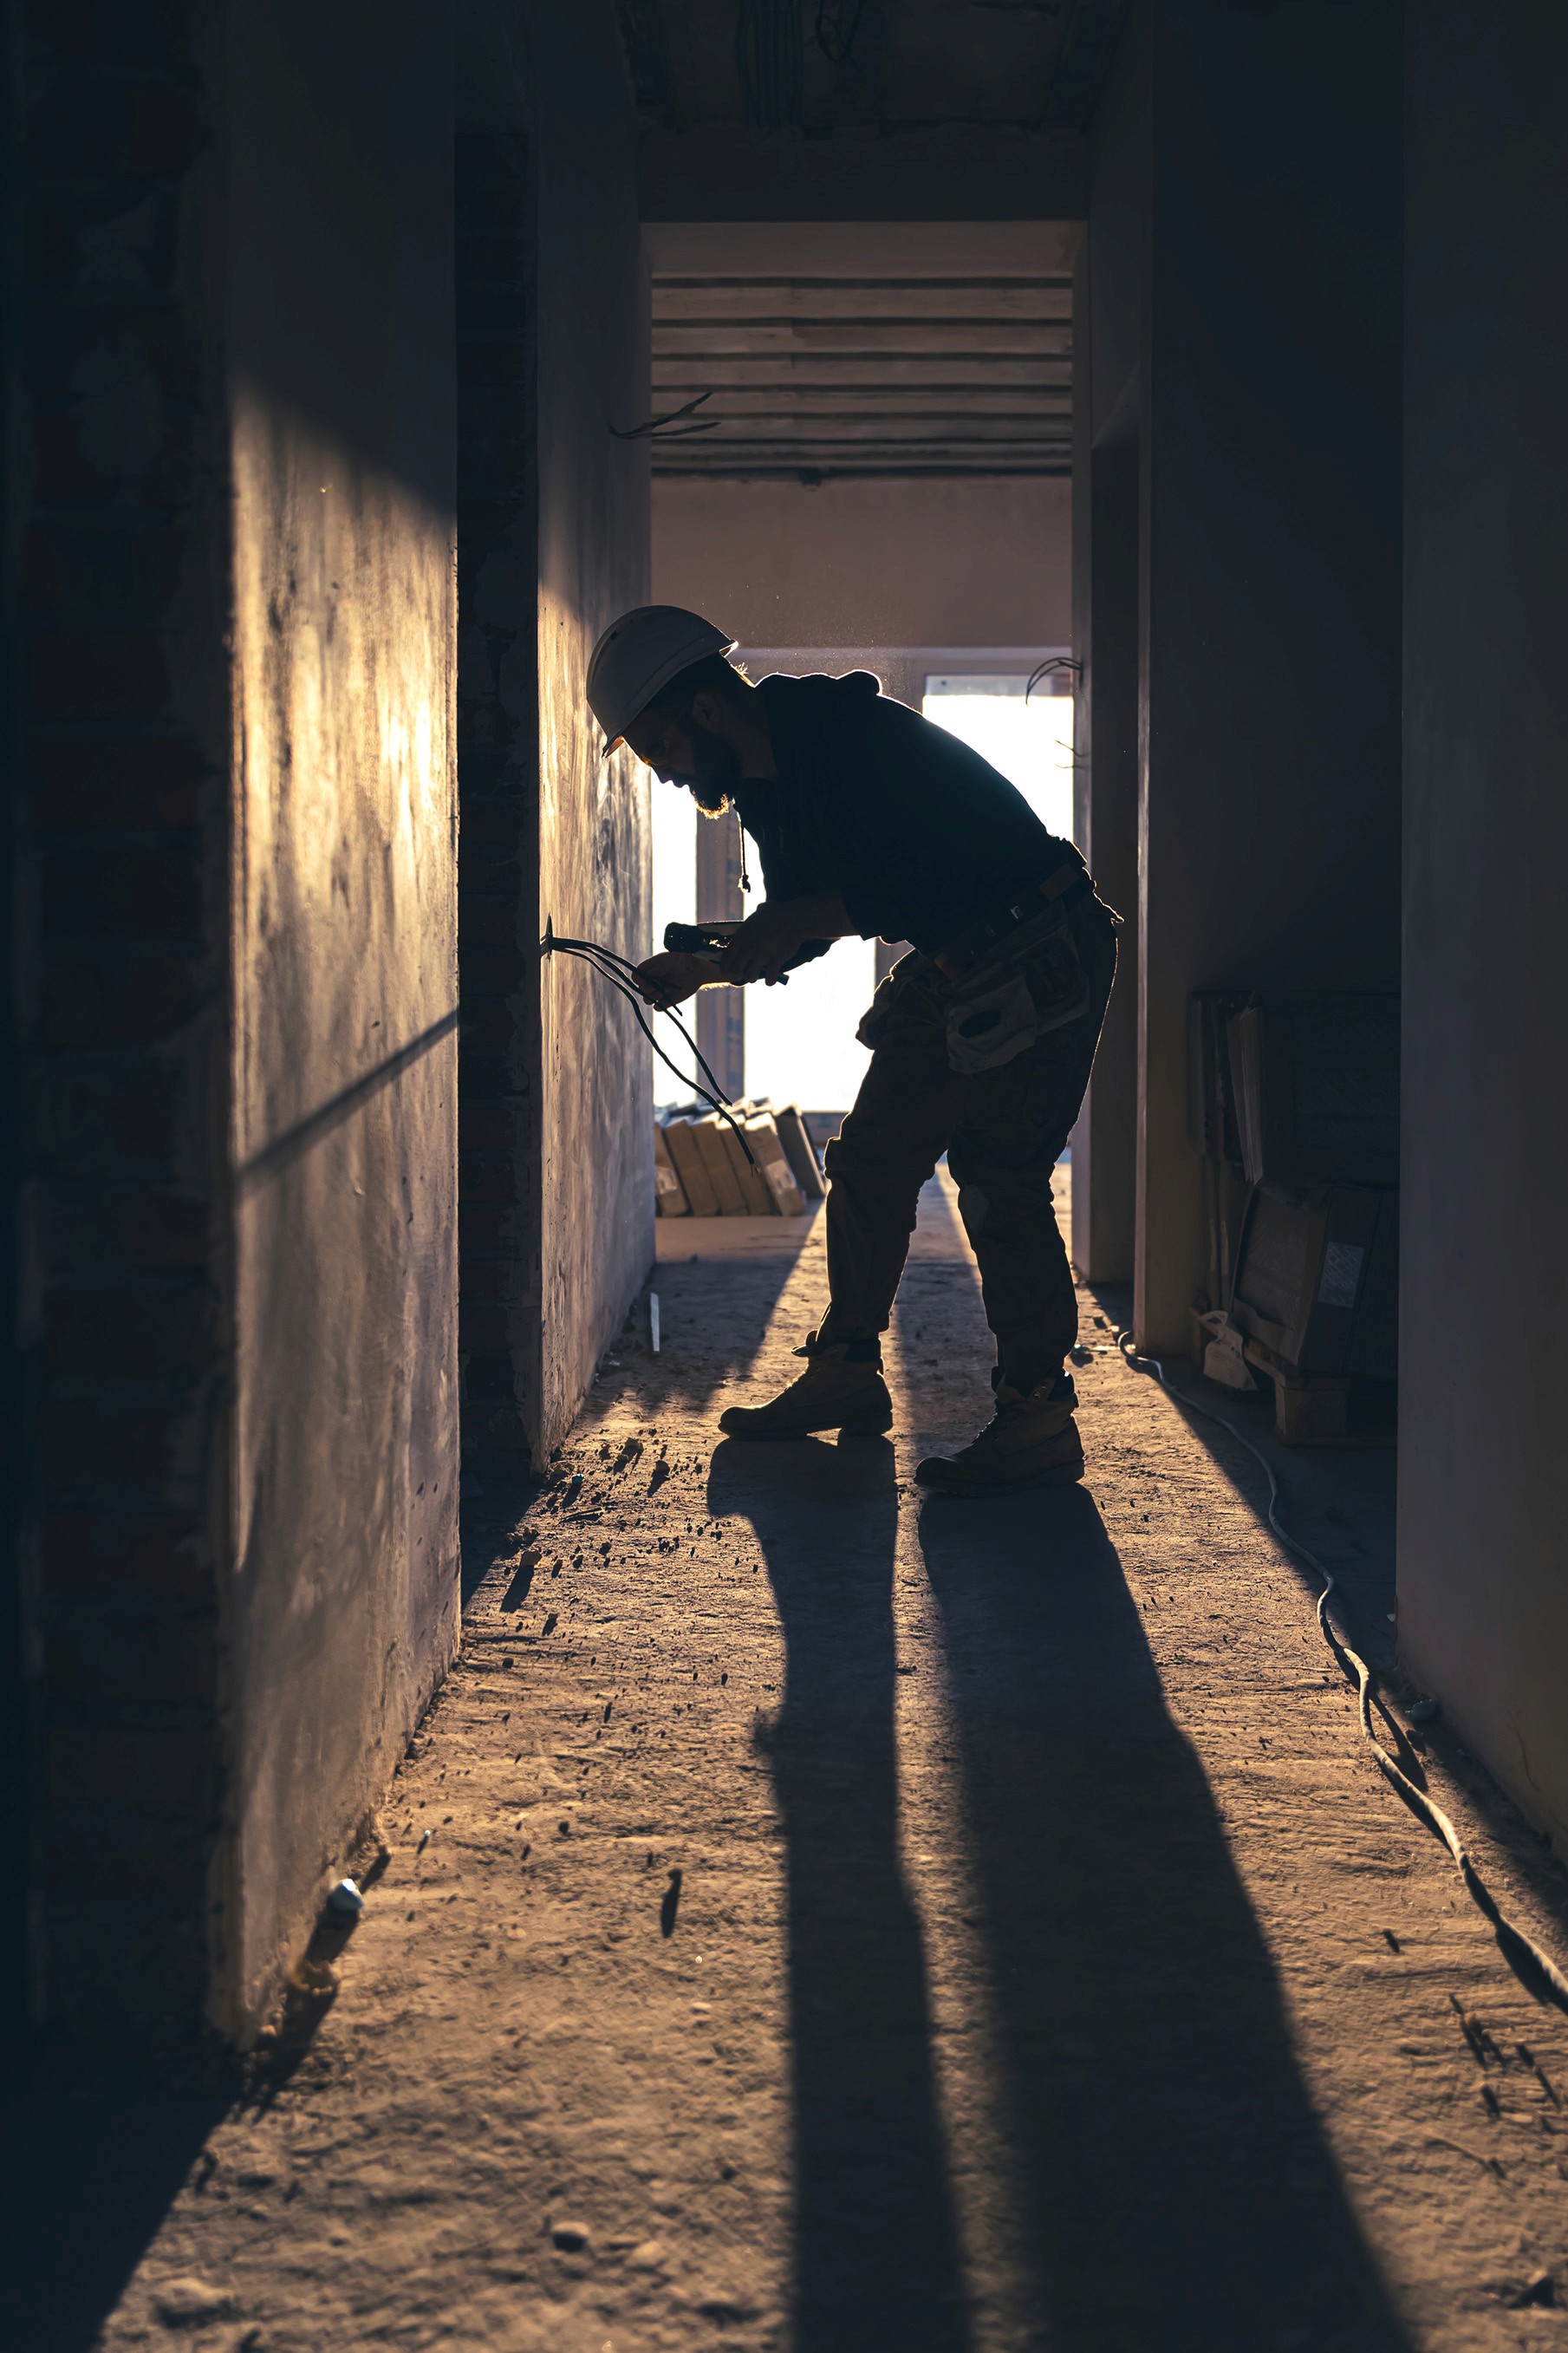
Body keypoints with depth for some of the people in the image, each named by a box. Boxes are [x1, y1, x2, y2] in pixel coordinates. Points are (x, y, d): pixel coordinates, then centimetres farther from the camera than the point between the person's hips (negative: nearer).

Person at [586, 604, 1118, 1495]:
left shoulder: (862, 737, -25)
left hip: (1040, 962, -9)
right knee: (871, 1161, 10)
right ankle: (848, 1372, 22)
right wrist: (701, 970, -1)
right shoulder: (764, 784, 6)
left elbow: (972, 865, -29)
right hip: (949, 971, 9)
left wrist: (824, 911, -24)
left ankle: (1039, 1422, -8)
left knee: (998, 1180, -13)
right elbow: (800, 925, 15)